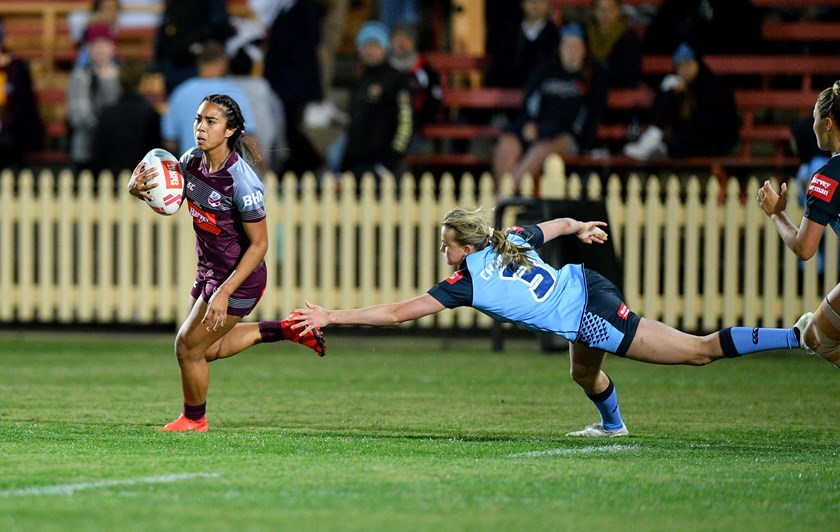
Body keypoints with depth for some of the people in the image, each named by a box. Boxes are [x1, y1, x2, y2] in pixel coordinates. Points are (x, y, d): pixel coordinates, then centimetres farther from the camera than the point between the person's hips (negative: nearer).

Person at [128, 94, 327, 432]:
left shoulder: (242, 181, -29)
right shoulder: (192, 161, -7)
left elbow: (259, 244, -24)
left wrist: (224, 293, -27)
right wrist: (137, 189, -15)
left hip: (239, 278, -8)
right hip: (208, 272, 8)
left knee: (188, 347, 3)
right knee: (208, 349, 22)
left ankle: (194, 419, 29)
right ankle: (283, 330, 34)